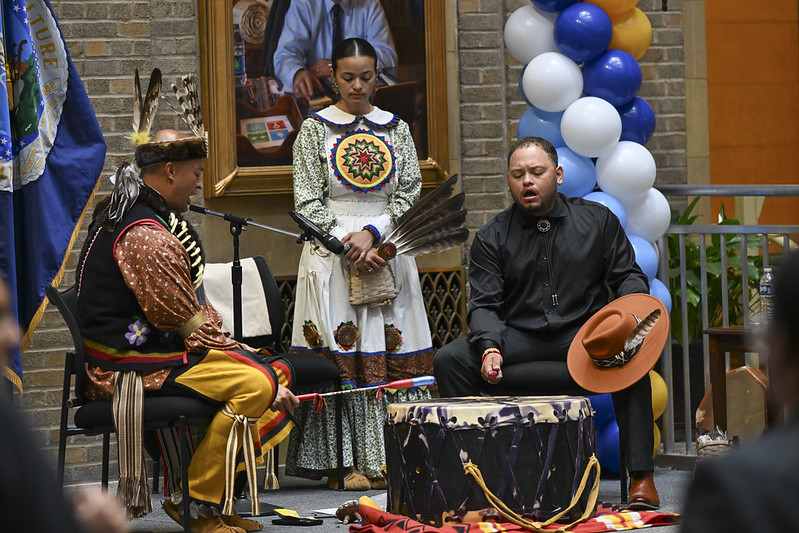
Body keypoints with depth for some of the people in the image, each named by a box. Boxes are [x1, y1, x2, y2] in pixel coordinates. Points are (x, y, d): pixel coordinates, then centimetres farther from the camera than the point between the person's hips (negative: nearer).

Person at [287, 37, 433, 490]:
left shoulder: (396, 130, 10)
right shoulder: (315, 129, 3)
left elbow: (410, 193, 5)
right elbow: (308, 202, -2)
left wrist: (372, 233, -12)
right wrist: (348, 246, -14)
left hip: (388, 248, 3)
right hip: (331, 253, -3)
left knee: (393, 351, -2)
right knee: (340, 354, -8)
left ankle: (392, 457, 0)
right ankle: (347, 463, -8)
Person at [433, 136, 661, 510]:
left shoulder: (597, 220, 8)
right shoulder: (492, 238, 7)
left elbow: (629, 276, 8)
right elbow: (484, 304, -1)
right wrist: (490, 348, -22)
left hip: (585, 332, -1)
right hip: (518, 337, 1)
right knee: (450, 360, -23)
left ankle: (641, 477, -30)